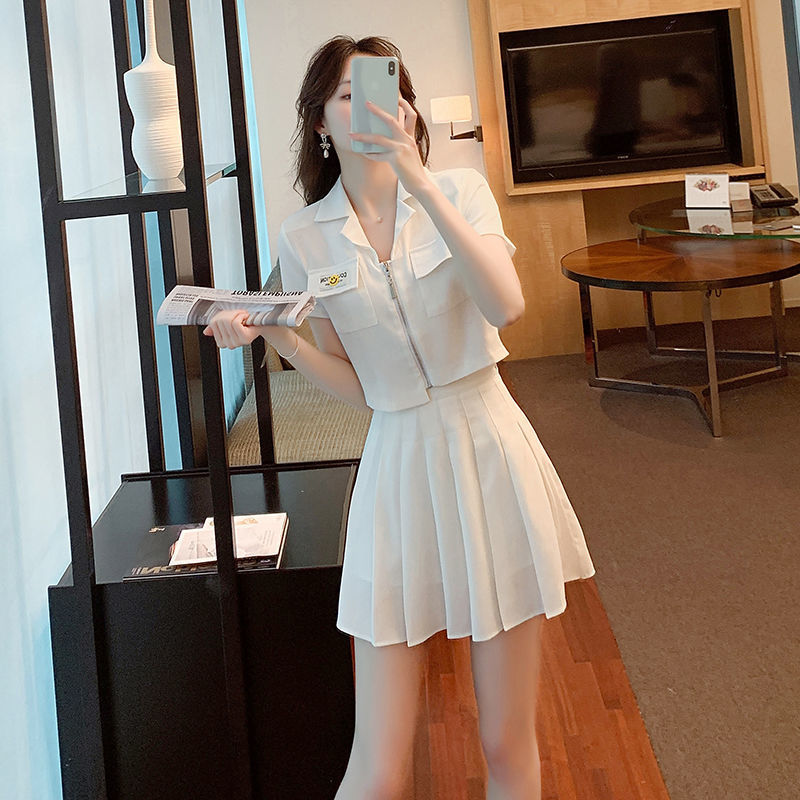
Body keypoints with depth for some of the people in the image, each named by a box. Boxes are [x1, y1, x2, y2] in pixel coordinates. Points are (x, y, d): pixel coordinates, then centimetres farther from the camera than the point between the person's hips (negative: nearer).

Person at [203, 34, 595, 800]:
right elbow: (353, 385, 6)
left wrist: (417, 181, -23)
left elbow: (505, 305, -20)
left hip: (489, 451, 0)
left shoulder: (460, 190, 0)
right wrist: (272, 334, -10)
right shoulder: (304, 237, 3)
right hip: (397, 470, 0)